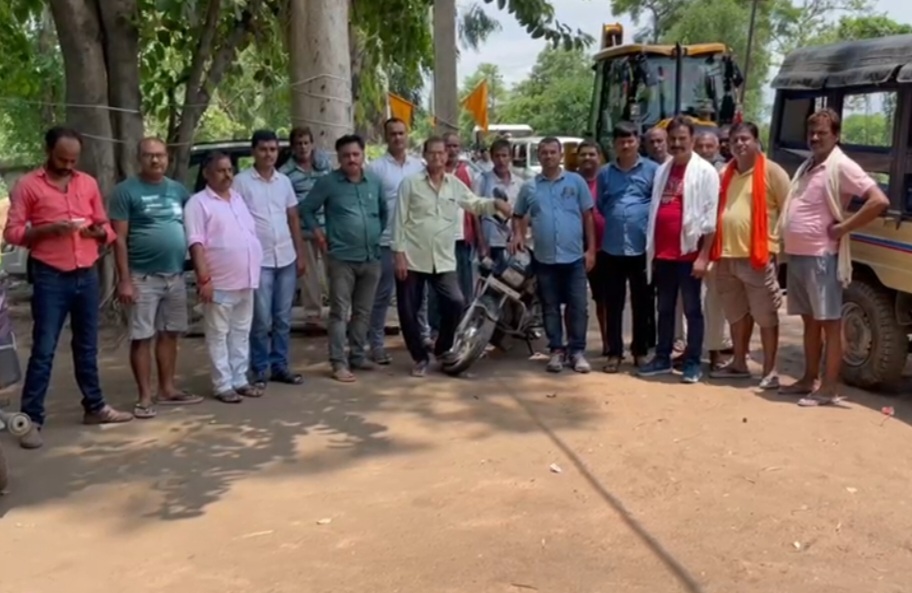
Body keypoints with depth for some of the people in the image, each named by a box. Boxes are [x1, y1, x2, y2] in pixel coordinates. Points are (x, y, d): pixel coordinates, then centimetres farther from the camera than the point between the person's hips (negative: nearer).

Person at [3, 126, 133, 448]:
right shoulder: (28, 185, -3)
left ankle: (95, 406, 25)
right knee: (43, 350, -3)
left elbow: (105, 227, 14)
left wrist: (99, 232, -9)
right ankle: (31, 419, 2)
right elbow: (12, 232, -7)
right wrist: (48, 229, -20)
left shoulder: (89, 183, 10)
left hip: (87, 276, 4)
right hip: (50, 278, -4)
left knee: (87, 346, 14)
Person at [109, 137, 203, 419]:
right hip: (144, 277, -5)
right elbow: (119, 238, -8)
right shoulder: (126, 191, -5)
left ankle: (167, 390, 22)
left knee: (169, 334, 12)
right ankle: (145, 397, 6)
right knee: (142, 338, -1)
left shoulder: (178, 189, 11)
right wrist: (124, 280, -14)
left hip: (176, 275, 5)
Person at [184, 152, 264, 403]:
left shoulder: (238, 198, 15)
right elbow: (196, 243, -14)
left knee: (241, 333, 13)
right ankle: (223, 385, 7)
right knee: (219, 335, 1)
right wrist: (204, 278, -20)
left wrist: (254, 271, 16)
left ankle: (240, 380, 21)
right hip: (220, 283, -7)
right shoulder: (199, 202, -8)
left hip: (246, 280, 7)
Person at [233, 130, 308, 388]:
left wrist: (301, 254, 12)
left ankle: (280, 366, 21)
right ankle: (260, 370, 11)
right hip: (258, 260, -5)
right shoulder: (241, 181, -6)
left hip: (286, 259, 5)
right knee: (262, 320, -1)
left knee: (283, 318, 11)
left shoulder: (284, 181, 10)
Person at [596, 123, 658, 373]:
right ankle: (614, 352, 13)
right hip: (612, 247, 2)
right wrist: (615, 221, 7)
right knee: (613, 303, 5)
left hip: (642, 246, -2)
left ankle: (640, 351, 19)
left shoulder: (652, 169, 0)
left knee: (642, 302, 8)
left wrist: (649, 223, -7)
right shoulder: (605, 173, 9)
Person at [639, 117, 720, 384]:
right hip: (663, 253, 6)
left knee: (692, 309, 3)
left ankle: (693, 363, 10)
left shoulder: (705, 171, -6)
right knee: (665, 309, 13)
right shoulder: (662, 171, 13)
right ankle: (662, 358, 23)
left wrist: (703, 255, -15)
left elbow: (710, 217, -11)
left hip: (689, 252, -6)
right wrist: (652, 249, 10)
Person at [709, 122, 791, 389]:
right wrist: (713, 248, 14)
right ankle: (739, 364, 27)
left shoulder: (771, 172, -4)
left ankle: (770, 371, 5)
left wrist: (777, 241, -8)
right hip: (726, 256, 7)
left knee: (765, 315, -1)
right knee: (737, 314, 16)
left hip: (758, 256, -6)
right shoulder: (725, 174, 16)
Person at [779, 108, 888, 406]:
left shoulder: (841, 166, -10)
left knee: (829, 322, -2)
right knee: (810, 320, 15)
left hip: (821, 257, -8)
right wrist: (785, 246, 11)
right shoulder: (806, 167, 15)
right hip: (797, 255, 8)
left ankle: (829, 387, 2)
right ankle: (809, 379, 24)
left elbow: (880, 201, -19)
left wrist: (843, 228, -16)